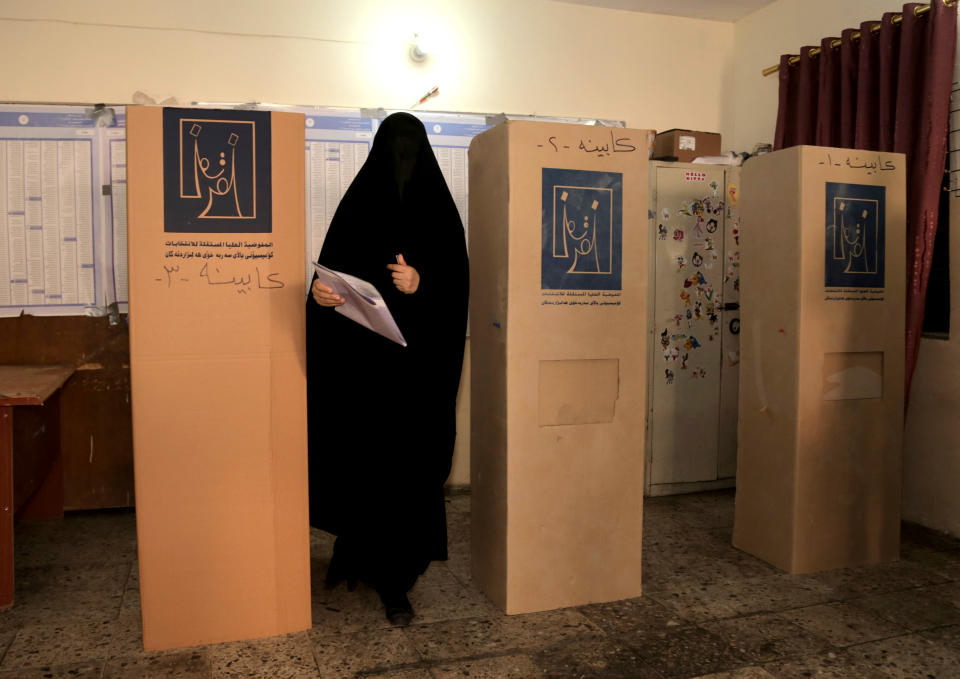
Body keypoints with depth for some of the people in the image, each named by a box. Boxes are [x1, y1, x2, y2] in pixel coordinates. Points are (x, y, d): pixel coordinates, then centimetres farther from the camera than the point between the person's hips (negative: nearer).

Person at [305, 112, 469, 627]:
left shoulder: (439, 209, 3)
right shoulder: (356, 203, 6)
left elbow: (457, 281, -1)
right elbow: (331, 268, 7)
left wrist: (422, 282, -20)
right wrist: (320, 291, -15)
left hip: (418, 357, -1)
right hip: (360, 353, 1)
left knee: (408, 462, 1)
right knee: (358, 454, 5)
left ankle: (393, 576, 15)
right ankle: (353, 549, 32)